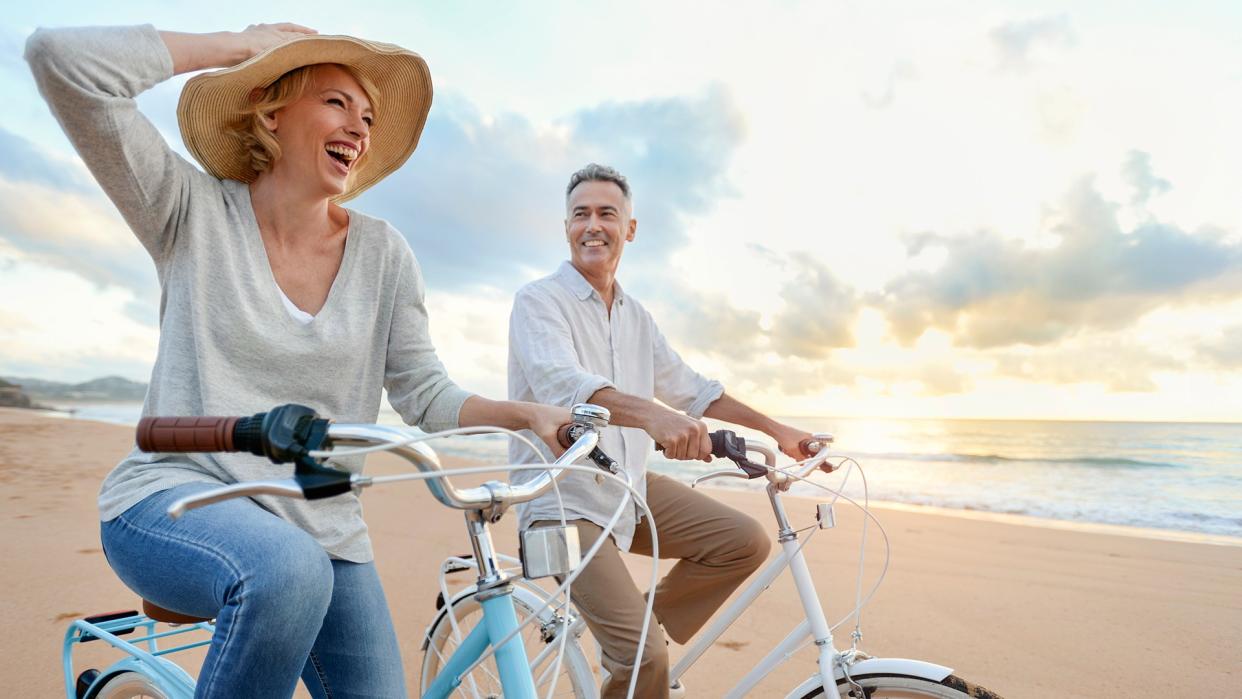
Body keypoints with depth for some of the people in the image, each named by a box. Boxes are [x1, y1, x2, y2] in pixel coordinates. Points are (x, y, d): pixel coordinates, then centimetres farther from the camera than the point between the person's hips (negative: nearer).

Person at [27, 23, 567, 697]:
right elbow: (61, 58, -13)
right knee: (288, 570, -35)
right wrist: (244, 45, -7)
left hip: (321, 527, 4)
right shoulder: (195, 211, -3)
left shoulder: (383, 253, 1)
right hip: (174, 493, -3)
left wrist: (528, 413, -17)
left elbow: (425, 394, 0)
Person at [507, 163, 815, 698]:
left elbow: (688, 387, 14)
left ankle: (637, 632, 10)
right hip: (564, 498, -6)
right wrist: (651, 414, -47)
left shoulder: (635, 316, 11)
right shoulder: (538, 300, -11)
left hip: (630, 486, 7)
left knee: (745, 541, -4)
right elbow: (563, 384, -29)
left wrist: (777, 430, 7)